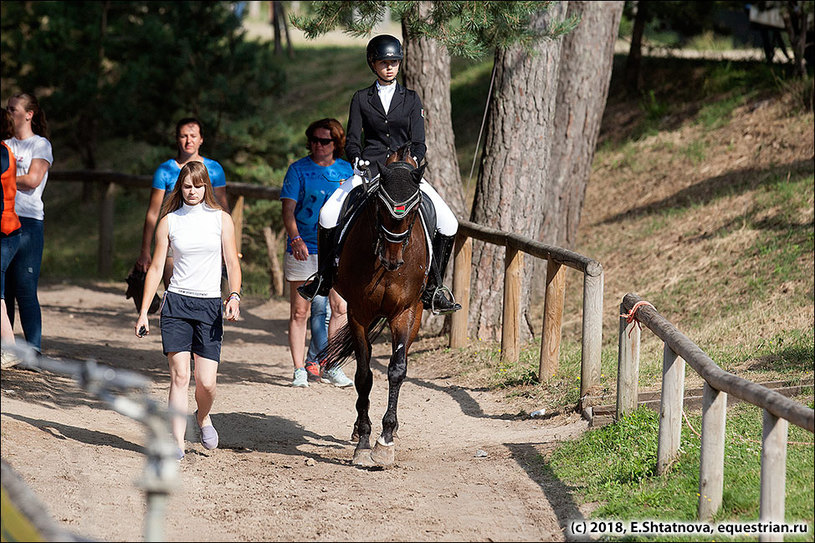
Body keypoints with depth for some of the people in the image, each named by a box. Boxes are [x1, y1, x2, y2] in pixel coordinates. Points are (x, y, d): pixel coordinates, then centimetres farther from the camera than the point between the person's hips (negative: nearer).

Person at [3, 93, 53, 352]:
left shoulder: (41, 144, 2)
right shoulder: (6, 144, 19)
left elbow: (32, 180, -9)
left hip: (28, 221, -6)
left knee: (25, 290, -9)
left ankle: (34, 350, -7)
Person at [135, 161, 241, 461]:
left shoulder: (221, 219, 5)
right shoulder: (169, 221, 6)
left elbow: (232, 263, 3)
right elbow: (156, 267, 8)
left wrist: (234, 295, -15)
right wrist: (143, 311, 3)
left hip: (210, 306, 0)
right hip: (176, 303, 0)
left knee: (206, 382, -5)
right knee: (179, 375, -10)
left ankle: (203, 417, 27)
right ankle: (177, 443, -8)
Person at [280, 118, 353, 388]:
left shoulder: (346, 170, 9)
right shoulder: (298, 170, 0)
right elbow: (288, 209, -6)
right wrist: (296, 239, -21)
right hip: (303, 250, -2)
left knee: (340, 309, -3)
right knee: (299, 312, 1)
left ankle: (333, 367, 8)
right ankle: (299, 370, 7)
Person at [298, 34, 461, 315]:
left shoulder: (411, 99, 9)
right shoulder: (361, 99, 9)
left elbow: (419, 143, 5)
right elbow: (352, 141, 6)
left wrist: (412, 162, -16)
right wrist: (358, 160, -15)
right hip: (369, 170, 0)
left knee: (448, 223, -16)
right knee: (328, 215, -22)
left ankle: (433, 287, -4)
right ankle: (325, 275, -1)